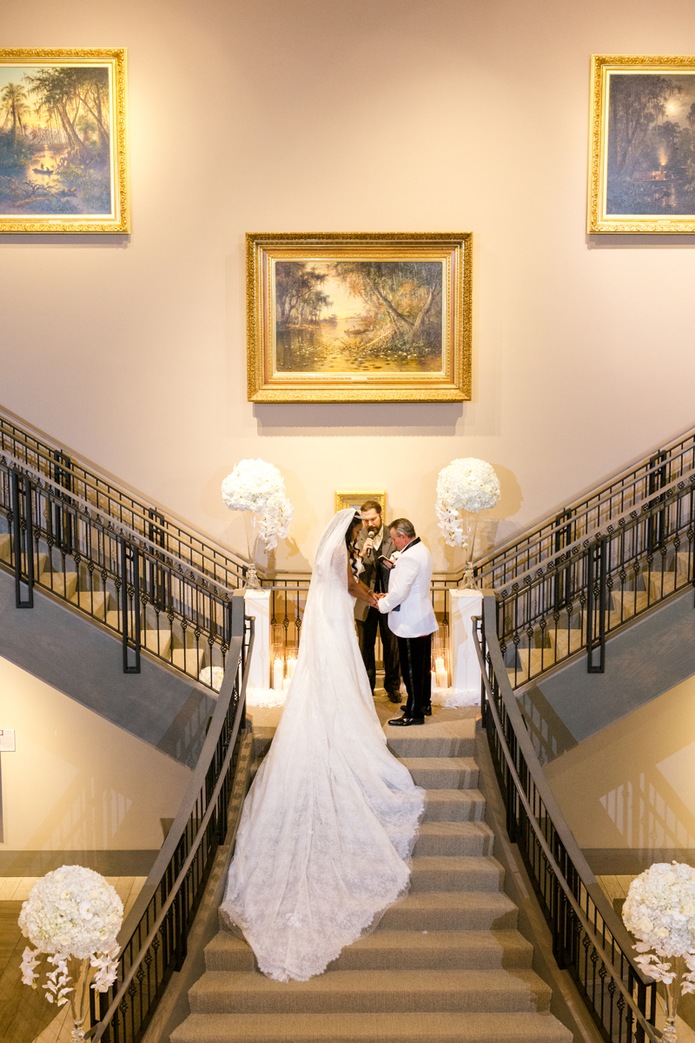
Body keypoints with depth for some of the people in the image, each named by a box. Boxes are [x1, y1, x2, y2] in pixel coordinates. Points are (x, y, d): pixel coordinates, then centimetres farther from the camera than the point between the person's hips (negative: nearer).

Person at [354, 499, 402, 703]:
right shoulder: (356, 539, -4)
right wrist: (361, 554, -26)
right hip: (365, 601, 0)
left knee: (392, 645, 12)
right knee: (365, 646, 12)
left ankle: (393, 686, 27)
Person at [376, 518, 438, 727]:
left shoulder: (409, 557, -23)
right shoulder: (422, 550, 10)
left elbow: (400, 592, -25)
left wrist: (382, 604, -9)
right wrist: (388, 596, 8)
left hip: (410, 623, -10)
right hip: (424, 619, 10)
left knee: (411, 670, -1)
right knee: (423, 666, 20)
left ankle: (414, 713, 7)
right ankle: (424, 704, 33)